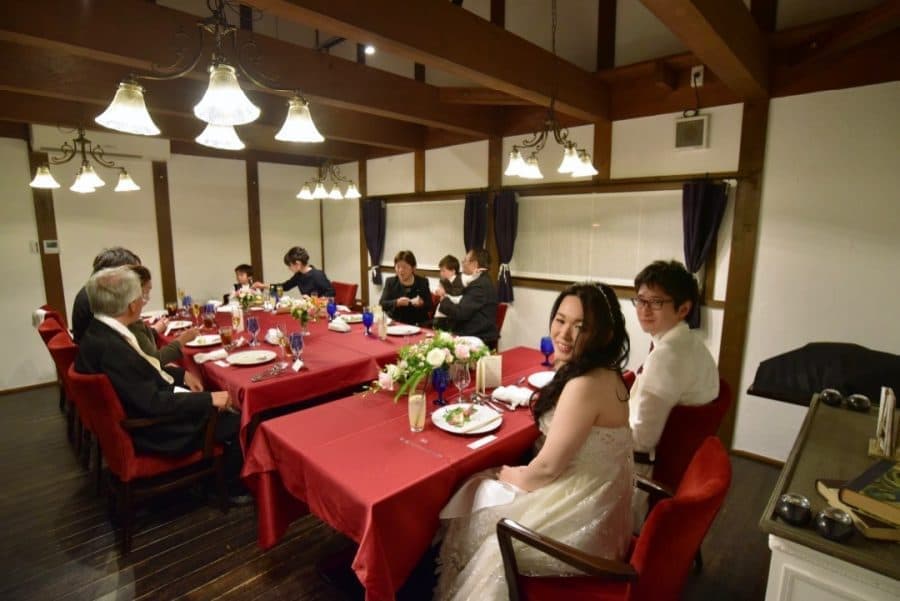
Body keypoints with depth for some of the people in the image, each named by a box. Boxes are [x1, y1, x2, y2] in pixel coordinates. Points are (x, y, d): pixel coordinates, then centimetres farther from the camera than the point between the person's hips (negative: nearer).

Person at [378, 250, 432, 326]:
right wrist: (397, 302, -21)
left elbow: (429, 307, 1)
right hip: (395, 323, 1)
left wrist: (421, 304, -21)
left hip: (417, 325, -1)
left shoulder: (422, 282, 3)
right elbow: (381, 304, -4)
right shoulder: (390, 282, 6)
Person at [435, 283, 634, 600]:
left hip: (582, 513, -8)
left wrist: (511, 476, -4)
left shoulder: (586, 385, -30)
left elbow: (548, 467, -22)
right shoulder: (603, 373, -1)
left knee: (479, 528, 9)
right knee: (477, 493, 18)